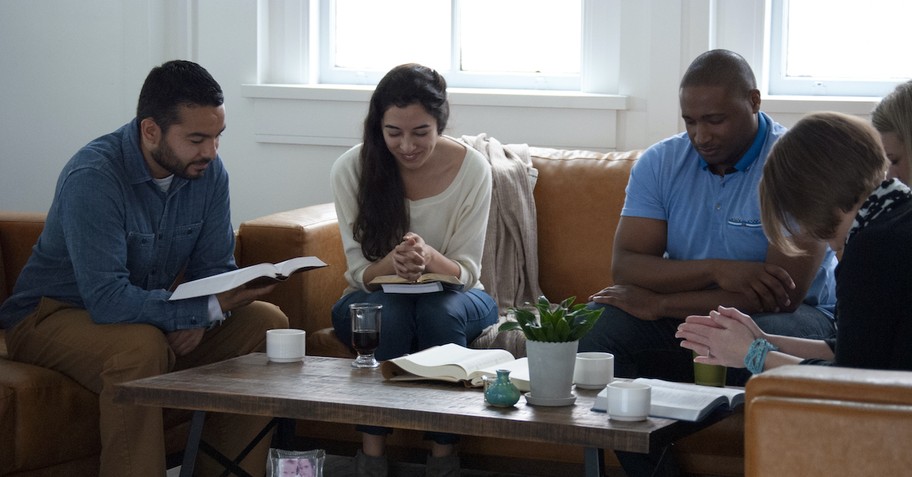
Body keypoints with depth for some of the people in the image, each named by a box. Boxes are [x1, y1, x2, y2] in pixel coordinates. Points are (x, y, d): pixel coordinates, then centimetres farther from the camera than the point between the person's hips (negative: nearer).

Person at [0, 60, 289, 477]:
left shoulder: (208, 172, -7)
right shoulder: (92, 177, -28)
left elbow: (215, 268, 0)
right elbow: (107, 300, -34)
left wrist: (197, 320, -23)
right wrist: (209, 307, -33)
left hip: (151, 311, 7)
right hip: (51, 316, -7)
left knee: (266, 323, -10)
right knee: (141, 346, -38)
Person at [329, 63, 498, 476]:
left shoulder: (472, 169, -15)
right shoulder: (351, 169, -14)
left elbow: (466, 272, -13)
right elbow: (361, 271, -11)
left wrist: (429, 257, -38)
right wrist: (393, 263, -36)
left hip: (452, 297, 0)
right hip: (375, 300, 0)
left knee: (441, 310, -35)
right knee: (390, 311, -35)